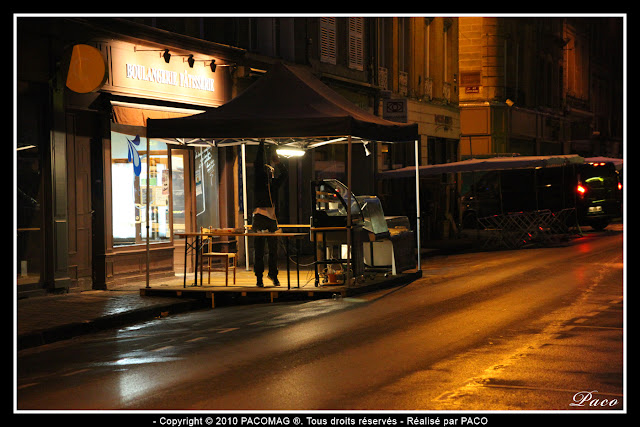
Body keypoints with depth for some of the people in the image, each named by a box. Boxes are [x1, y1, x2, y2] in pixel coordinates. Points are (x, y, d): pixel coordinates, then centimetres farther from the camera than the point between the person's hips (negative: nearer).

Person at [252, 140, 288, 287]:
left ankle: (273, 274, 22)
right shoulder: (259, 180, 6)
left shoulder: (274, 183, 17)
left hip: (272, 219, 4)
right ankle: (259, 277, 2)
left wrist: (277, 162, -5)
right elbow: (257, 164, -1)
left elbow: (285, 173, 10)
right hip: (259, 218, -4)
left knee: (273, 250, 9)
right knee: (259, 250, -2)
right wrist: (262, 144, -2)